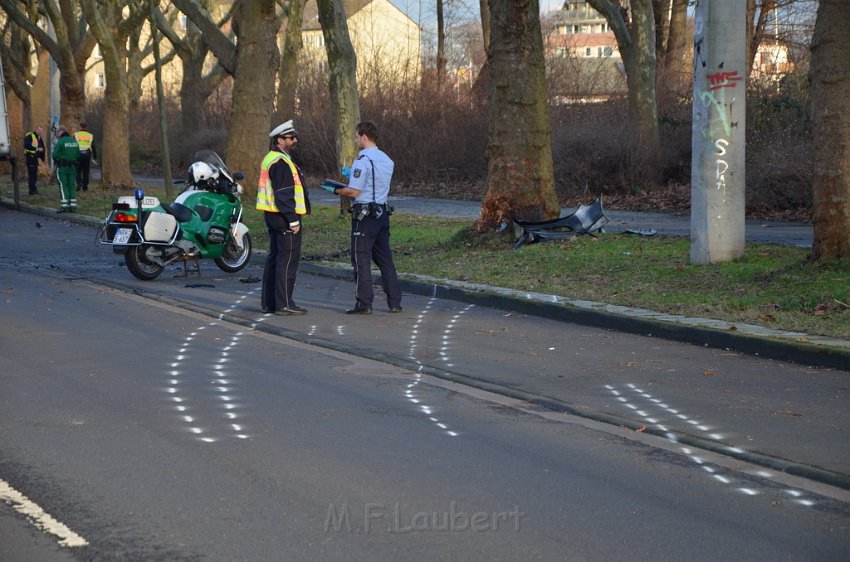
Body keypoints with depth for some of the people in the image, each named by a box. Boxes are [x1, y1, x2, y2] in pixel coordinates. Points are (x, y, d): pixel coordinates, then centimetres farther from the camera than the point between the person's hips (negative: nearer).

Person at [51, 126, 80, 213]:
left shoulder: (60, 141, -12)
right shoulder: (74, 141, 8)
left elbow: (55, 155, -13)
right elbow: (78, 154, 11)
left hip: (62, 167, -6)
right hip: (73, 167, 6)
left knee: (63, 186, -2)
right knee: (72, 186, 9)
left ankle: (65, 206, -6)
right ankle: (73, 206, 8)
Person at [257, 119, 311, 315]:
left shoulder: (271, 159, 18)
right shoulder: (280, 162, -16)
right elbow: (284, 194, -21)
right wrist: (293, 220, -21)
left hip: (273, 216, 11)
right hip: (284, 217, -11)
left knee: (275, 258, 14)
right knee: (288, 259, -8)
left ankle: (268, 302, 18)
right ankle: (284, 304, -8)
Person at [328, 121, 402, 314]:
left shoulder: (362, 162, -15)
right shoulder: (387, 160, 11)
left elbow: (354, 192, -17)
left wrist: (337, 190, 1)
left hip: (364, 215, -8)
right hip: (383, 213, 8)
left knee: (361, 259, -2)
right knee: (385, 259, 13)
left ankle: (364, 304, -2)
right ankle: (394, 302, 13)